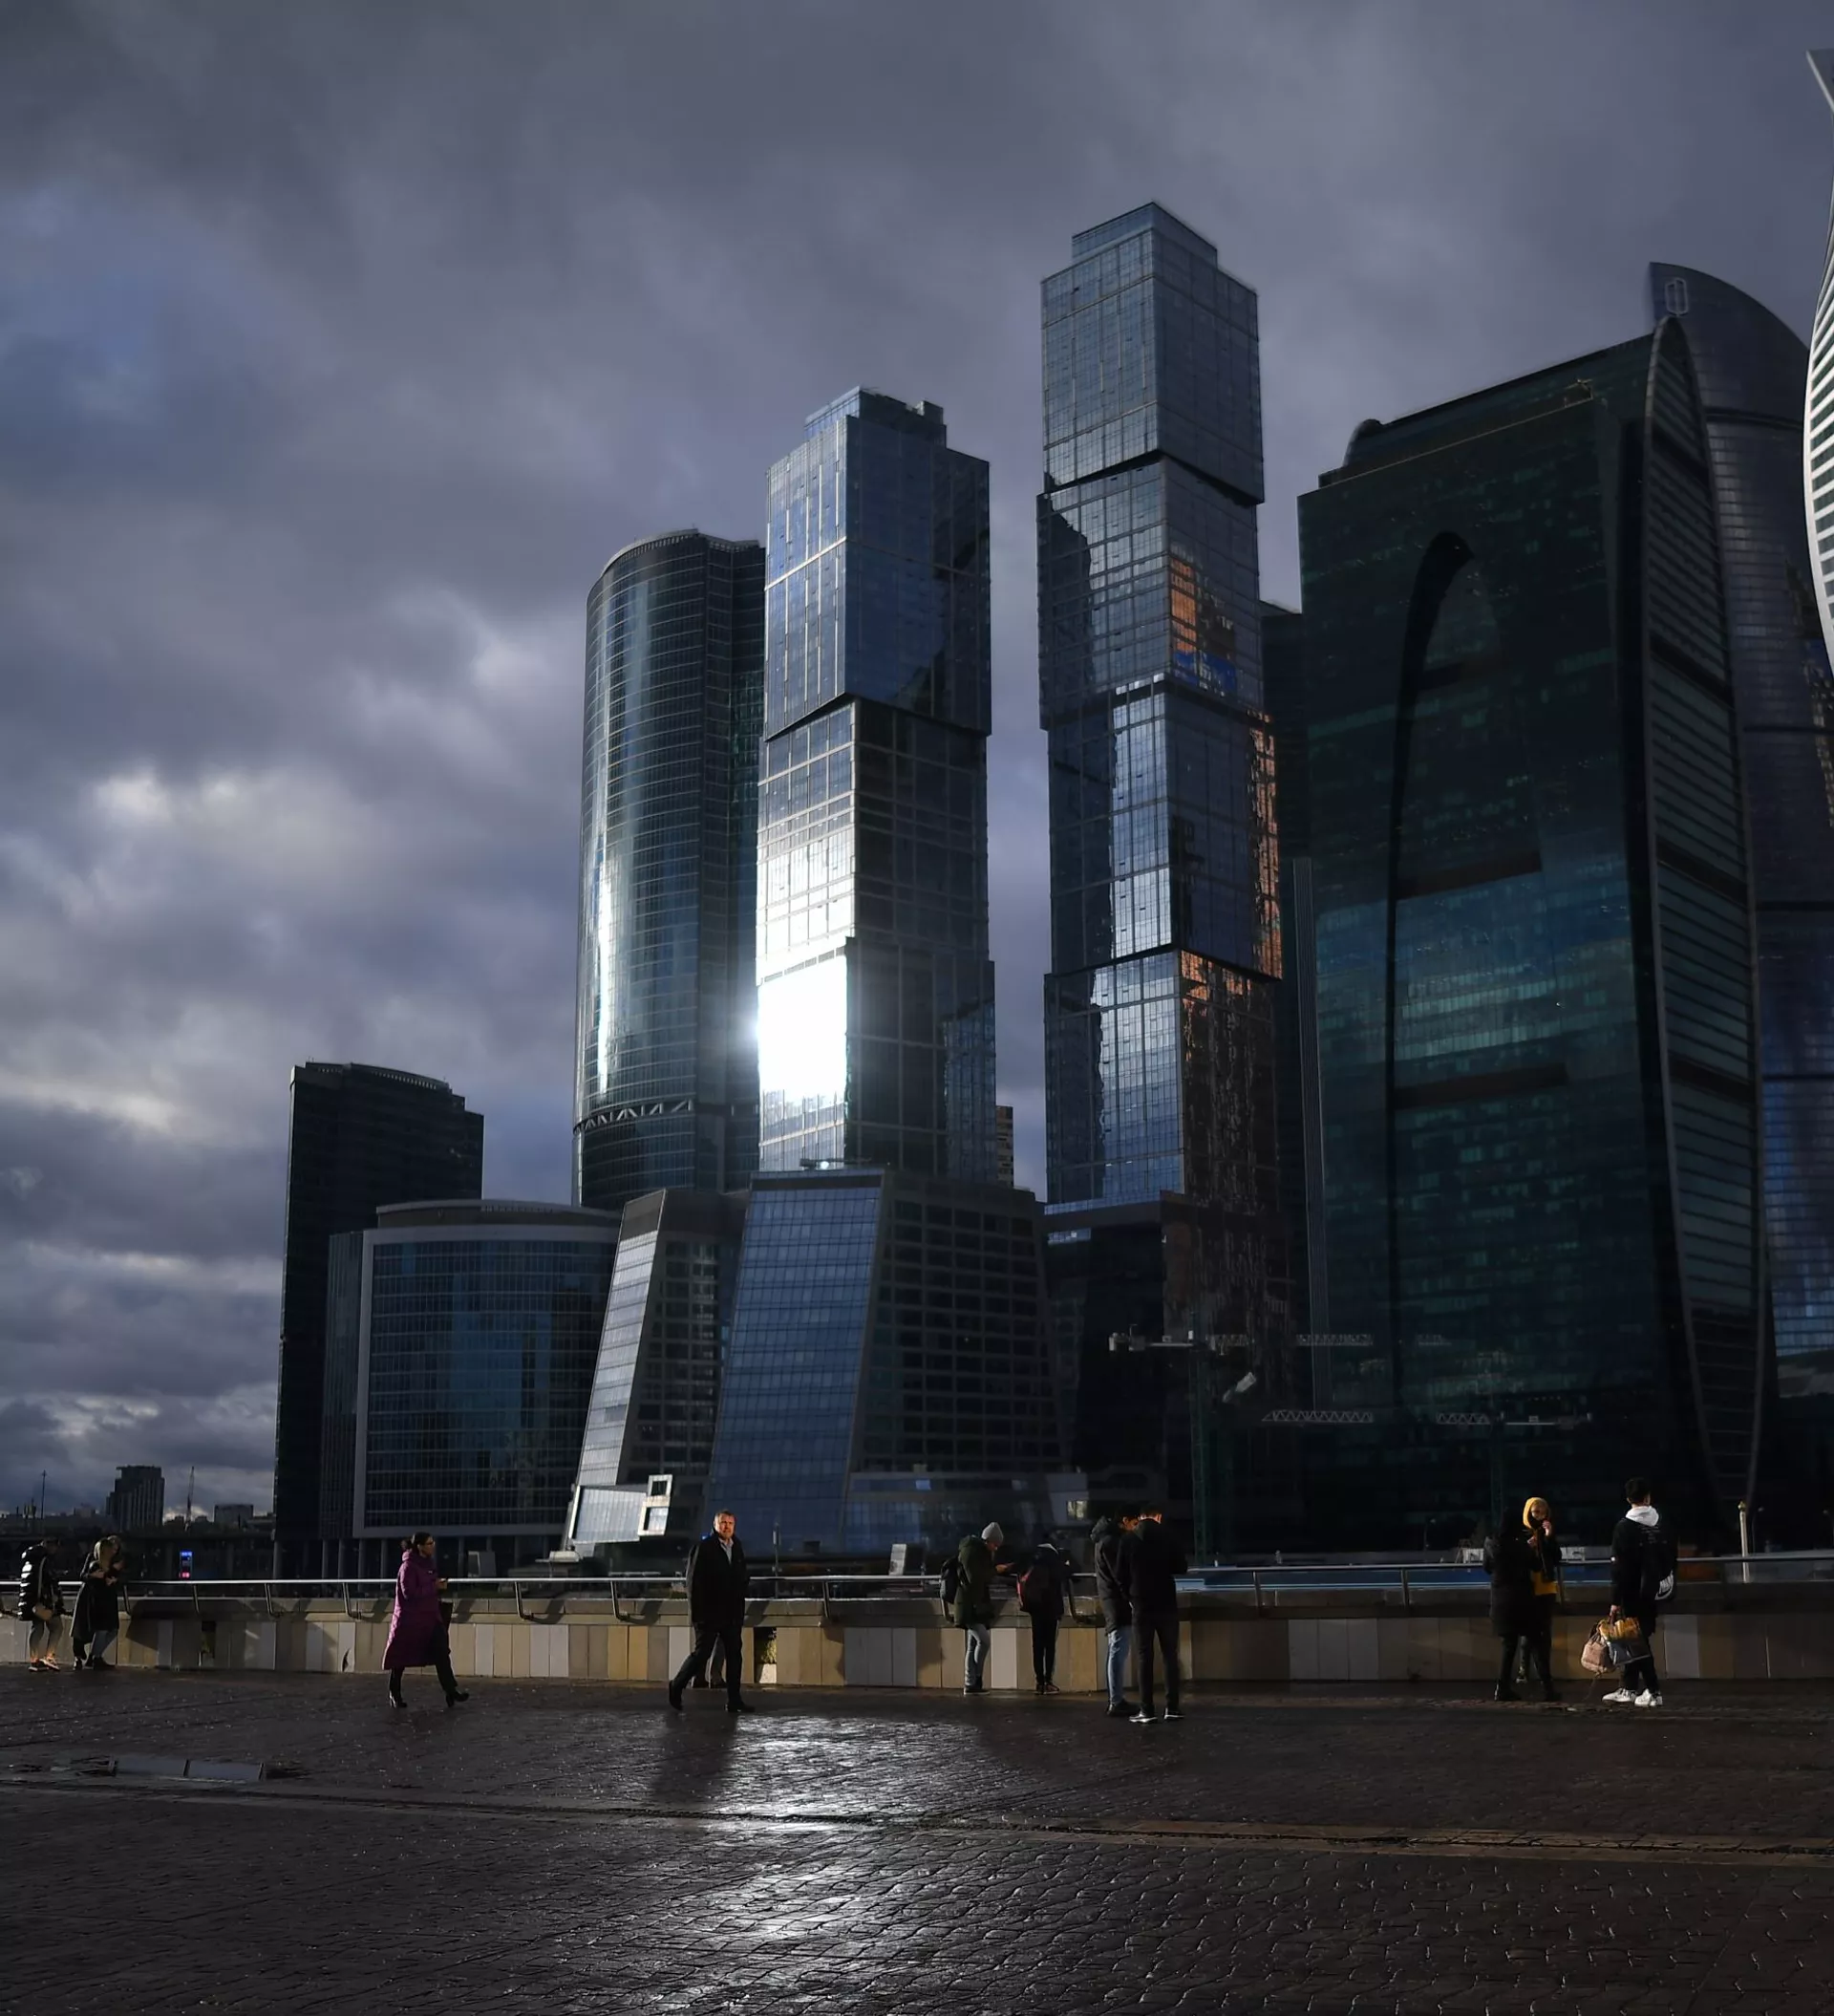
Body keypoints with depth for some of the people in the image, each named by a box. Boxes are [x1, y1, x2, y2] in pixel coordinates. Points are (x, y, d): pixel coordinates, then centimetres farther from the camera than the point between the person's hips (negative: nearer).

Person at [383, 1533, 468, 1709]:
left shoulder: (428, 1563, 10)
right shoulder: (409, 1566, -15)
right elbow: (409, 1593, -23)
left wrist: (439, 1584, 6)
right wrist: (434, 1586, -21)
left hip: (430, 1617, 7)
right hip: (410, 1619, -7)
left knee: (441, 1652, -8)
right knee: (401, 1657, 7)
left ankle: (451, 1690, -13)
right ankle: (394, 1693, 24)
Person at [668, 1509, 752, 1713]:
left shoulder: (737, 1549, 12)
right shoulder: (703, 1547, -8)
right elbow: (694, 1580, -12)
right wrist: (697, 1611, -15)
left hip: (732, 1613, 6)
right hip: (709, 1612, -6)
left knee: (735, 1655, 4)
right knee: (702, 1652, -4)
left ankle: (734, 1701, 7)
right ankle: (676, 1687, 16)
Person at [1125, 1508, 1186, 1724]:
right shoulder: (1166, 1536, -3)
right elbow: (1181, 1567, 2)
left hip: (1142, 1605, 0)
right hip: (1166, 1603, 0)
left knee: (1144, 1657, 3)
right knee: (1170, 1656, 6)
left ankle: (1146, 1710, -2)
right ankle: (1172, 1708, 0)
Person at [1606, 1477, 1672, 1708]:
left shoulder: (1625, 1526, -11)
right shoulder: (1661, 1523, 5)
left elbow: (1619, 1567, -13)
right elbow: (1671, 1557, 8)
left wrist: (1615, 1600, -12)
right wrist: (1668, 1586, 17)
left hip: (1634, 1592, -6)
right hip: (1654, 1591, 6)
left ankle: (1653, 1691, -8)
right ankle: (1629, 1688, 20)